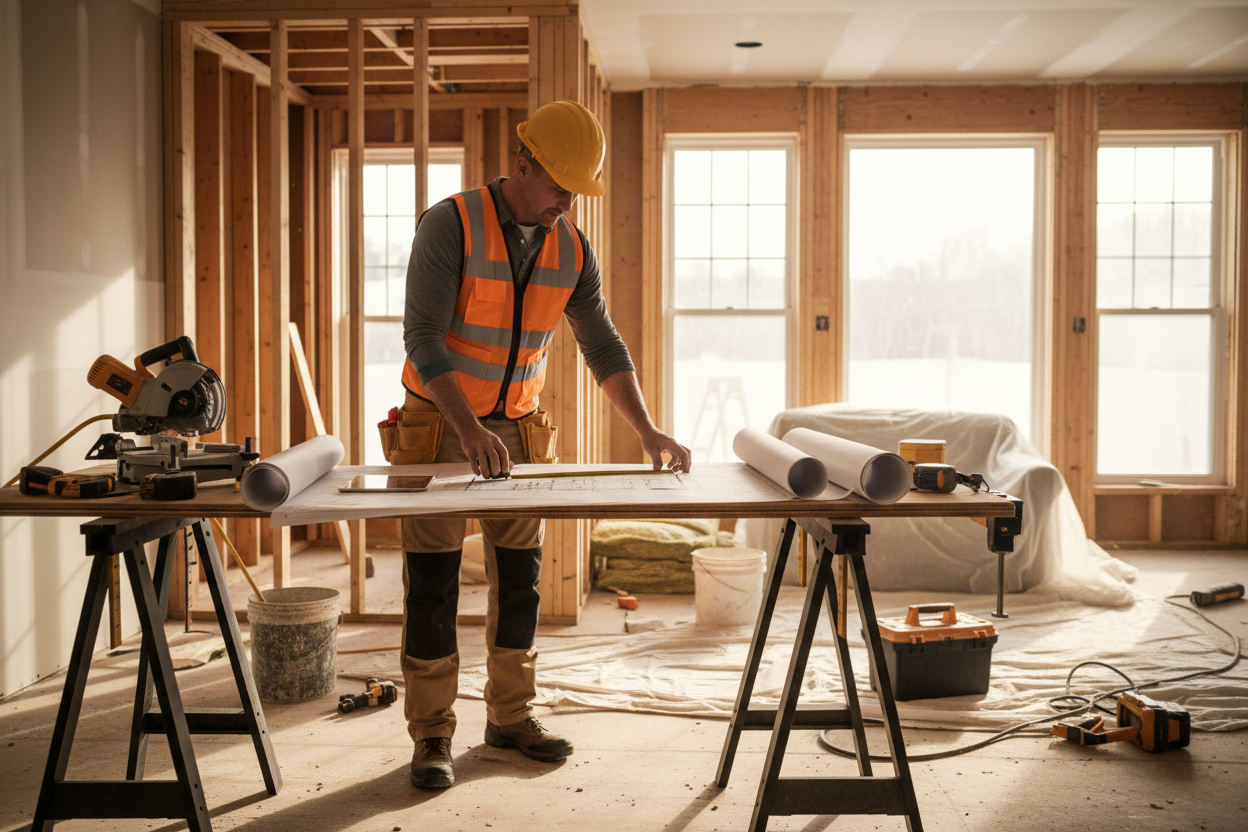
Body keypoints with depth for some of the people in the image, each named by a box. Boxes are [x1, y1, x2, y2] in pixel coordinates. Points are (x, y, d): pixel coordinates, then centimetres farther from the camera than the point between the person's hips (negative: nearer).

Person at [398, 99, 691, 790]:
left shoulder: (572, 251, -1)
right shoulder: (451, 226, -17)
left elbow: (603, 348, 2)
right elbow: (423, 337, -23)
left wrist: (647, 430, -10)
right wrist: (469, 428, -35)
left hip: (518, 428, 5)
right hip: (440, 424, -5)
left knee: (519, 576, 9)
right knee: (433, 582, -1)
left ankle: (511, 715, 23)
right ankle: (431, 736, 9)